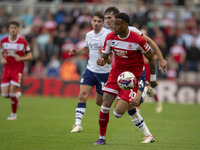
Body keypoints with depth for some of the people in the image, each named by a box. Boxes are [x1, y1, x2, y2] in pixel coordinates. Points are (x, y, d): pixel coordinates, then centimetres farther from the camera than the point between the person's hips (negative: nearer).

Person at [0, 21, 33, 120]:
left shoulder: (22, 42, -6)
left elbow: (29, 56, -2)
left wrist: (20, 58, -21)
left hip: (18, 70, -4)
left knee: (12, 93, -12)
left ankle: (14, 114, 7)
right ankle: (17, 95, 31)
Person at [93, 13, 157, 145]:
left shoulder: (137, 40, -17)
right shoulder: (110, 38, -4)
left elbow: (151, 58, -4)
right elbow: (104, 58, 6)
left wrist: (153, 79, 3)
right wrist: (101, 61, -19)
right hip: (116, 73, 4)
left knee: (118, 112, -17)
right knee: (105, 105, -8)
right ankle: (102, 138, 8)